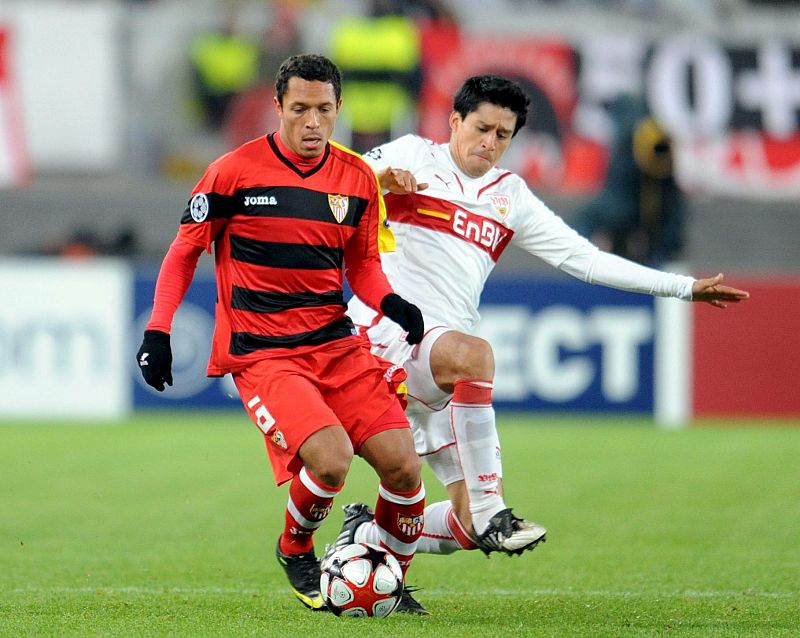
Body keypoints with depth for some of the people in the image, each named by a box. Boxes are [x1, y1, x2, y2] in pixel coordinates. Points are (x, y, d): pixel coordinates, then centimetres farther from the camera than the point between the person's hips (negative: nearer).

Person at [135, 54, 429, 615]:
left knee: (403, 465, -11)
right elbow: (185, 251, 4)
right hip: (260, 353, -4)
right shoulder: (235, 172, -7)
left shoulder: (358, 179, 5)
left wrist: (391, 303, -4)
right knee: (331, 459, -26)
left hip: (336, 343, 4)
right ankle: (296, 552, 6)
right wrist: (157, 331, -4)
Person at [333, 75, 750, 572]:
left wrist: (684, 287, 11)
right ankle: (489, 512, -32)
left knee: (471, 524, -2)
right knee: (474, 355, -38)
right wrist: (383, 177, -31)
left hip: (443, 374, 6)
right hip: (386, 327, -6)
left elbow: (585, 258, 16)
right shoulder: (415, 155, 6)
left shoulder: (511, 195, 18)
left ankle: (366, 535, 20)